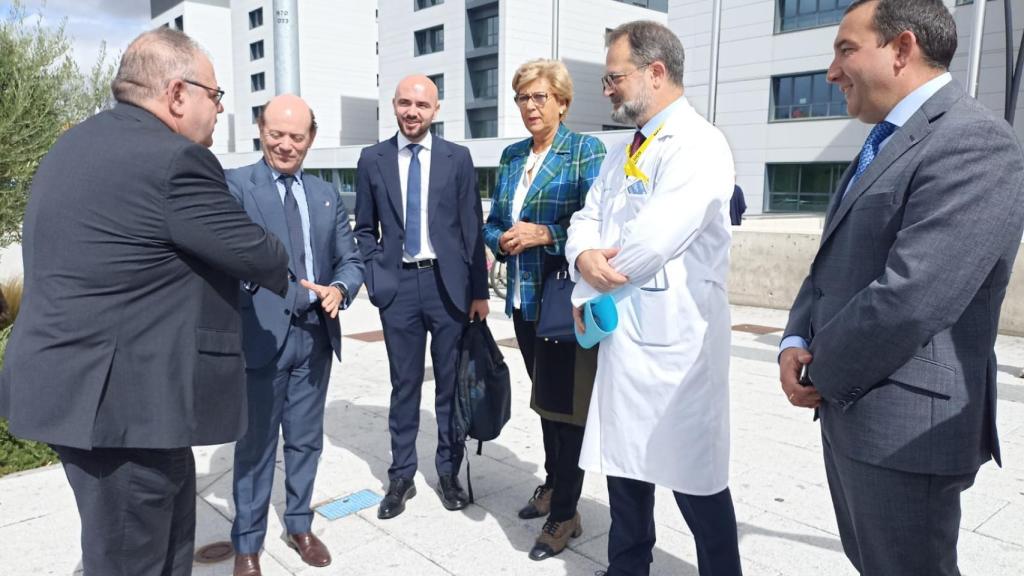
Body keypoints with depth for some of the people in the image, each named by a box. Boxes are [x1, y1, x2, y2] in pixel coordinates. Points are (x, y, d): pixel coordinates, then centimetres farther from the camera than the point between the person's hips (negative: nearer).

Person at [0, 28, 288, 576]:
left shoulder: (74, 145, 13)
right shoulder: (173, 159, -19)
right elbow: (251, 250, -12)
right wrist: (293, 284, 8)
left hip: (73, 382, 10)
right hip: (119, 397, -10)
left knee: (168, 523, 23)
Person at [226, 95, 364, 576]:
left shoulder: (326, 195, 12)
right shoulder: (234, 184, -4)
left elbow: (350, 259, 10)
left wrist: (339, 289, -12)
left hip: (315, 335, 5)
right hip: (261, 334, -4)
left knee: (306, 440, 17)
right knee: (256, 444, 8)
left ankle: (299, 525, 35)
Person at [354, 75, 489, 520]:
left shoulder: (457, 158, 3)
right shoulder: (372, 160, 6)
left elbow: (472, 227, 2)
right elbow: (364, 229, 11)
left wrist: (479, 291, -2)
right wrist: (374, 275, -3)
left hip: (448, 283, 0)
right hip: (398, 284, 1)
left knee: (450, 383, 8)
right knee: (404, 384, 8)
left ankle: (449, 471, 24)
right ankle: (401, 476, 21)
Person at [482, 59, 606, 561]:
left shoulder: (586, 151, -8)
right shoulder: (511, 155, 12)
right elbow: (492, 223, 15)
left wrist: (544, 233, -23)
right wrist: (503, 239, -6)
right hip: (524, 299, 7)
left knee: (565, 402, 1)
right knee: (544, 398, 20)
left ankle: (565, 514, 15)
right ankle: (554, 484, 38)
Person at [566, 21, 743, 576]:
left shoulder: (698, 145, -14)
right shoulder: (621, 154, 15)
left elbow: (653, 240, -23)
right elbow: (586, 219, 11)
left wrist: (586, 291, -10)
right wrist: (584, 256, -13)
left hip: (673, 340, -8)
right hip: (619, 333, 9)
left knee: (694, 479, 4)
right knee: (624, 465, 19)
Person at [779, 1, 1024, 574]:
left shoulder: (973, 141, -19)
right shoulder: (883, 145, 14)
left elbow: (909, 299, -28)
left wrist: (822, 375, -13)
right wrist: (797, 343, -3)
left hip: (904, 425, -9)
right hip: (851, 409, 9)